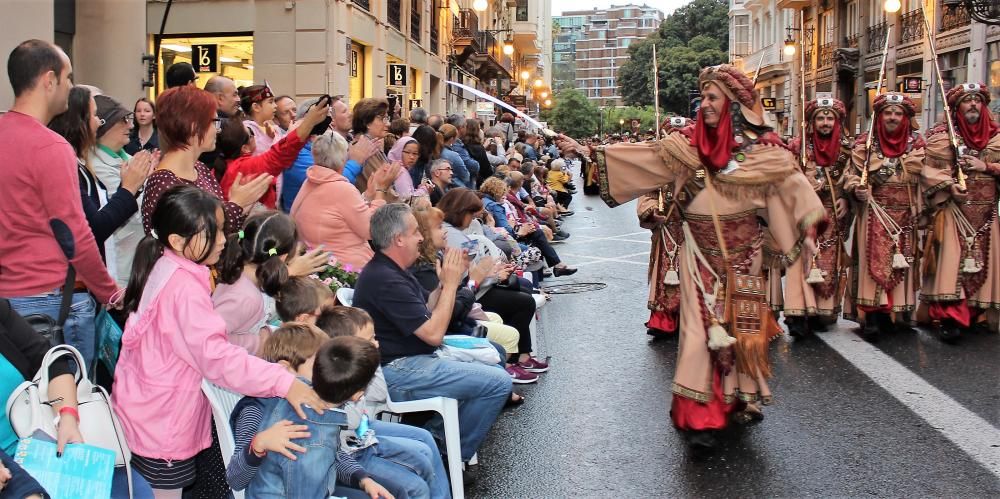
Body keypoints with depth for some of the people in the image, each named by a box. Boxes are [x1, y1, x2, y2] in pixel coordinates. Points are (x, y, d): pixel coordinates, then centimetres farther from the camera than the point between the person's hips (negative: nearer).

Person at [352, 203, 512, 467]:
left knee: (493, 353, 18)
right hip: (397, 374, -11)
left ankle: (438, 428, 15)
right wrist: (450, 284, -13)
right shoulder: (385, 280, -22)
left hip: (408, 360, 11)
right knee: (498, 382, -16)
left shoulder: (391, 270, 12)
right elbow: (433, 333, -22)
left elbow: (427, 308, 16)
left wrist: (449, 279, 3)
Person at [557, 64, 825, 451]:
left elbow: (791, 181, -7)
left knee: (740, 322, 9)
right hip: (701, 248, 0)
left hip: (740, 248, 0)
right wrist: (585, 151, -5)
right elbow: (639, 155, -1)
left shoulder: (759, 146, -4)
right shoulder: (689, 144, 0)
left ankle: (741, 398, 29)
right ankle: (700, 415, -3)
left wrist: (809, 226, -20)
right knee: (703, 325, -4)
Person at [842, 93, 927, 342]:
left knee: (902, 263, 5)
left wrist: (949, 185, -5)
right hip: (875, 216, -3)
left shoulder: (917, 143, 8)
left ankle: (900, 310, 13)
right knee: (874, 261, -8)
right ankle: (874, 316, -6)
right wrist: (858, 188, -17)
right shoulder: (865, 143, 2)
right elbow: (853, 174, 1)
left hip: (906, 216, 3)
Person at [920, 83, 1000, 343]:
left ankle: (973, 315, 15)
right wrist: (949, 186, -20)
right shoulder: (942, 135, 1)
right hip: (953, 211, -4)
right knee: (951, 262, -13)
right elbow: (931, 169, -6)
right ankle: (948, 318, -14)